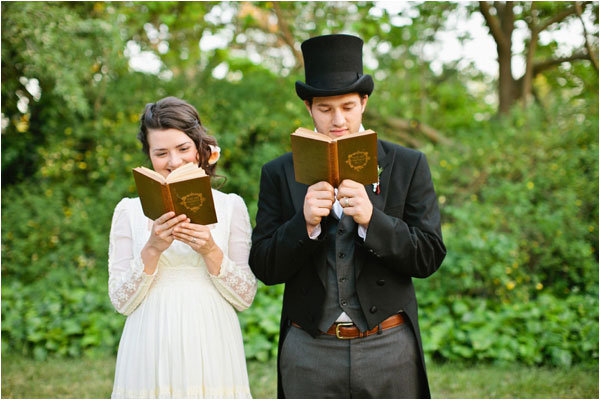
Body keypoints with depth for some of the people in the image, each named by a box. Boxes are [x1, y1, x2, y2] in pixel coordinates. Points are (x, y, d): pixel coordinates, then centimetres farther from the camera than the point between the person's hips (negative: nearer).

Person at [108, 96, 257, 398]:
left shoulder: (231, 206, 4)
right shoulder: (130, 211, 4)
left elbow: (245, 298, 1)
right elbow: (121, 302, 0)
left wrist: (211, 252, -14)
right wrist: (152, 250, -14)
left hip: (210, 351, 0)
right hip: (151, 353, 0)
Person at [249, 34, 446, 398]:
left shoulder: (408, 165, 1)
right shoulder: (279, 174, 3)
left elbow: (429, 257, -4)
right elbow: (264, 268, -1)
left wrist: (371, 219, -18)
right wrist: (305, 223, -18)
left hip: (388, 348, 0)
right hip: (309, 352, 0)